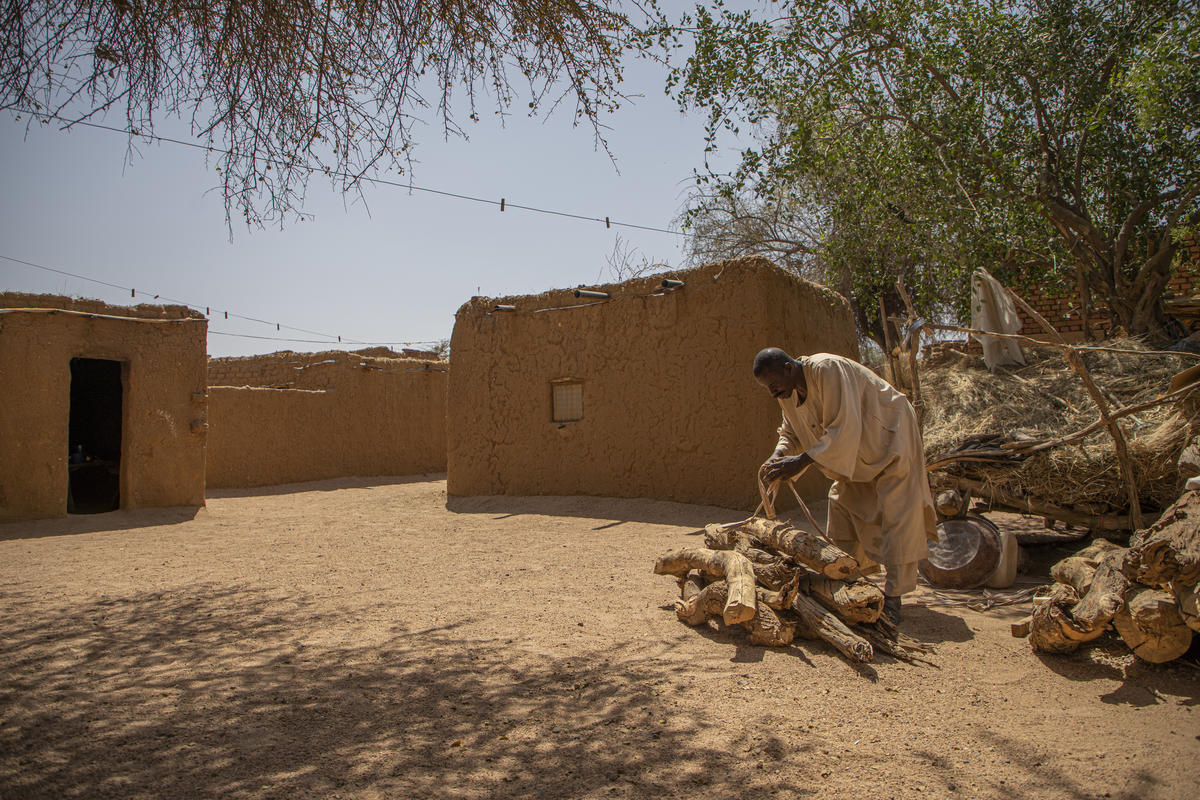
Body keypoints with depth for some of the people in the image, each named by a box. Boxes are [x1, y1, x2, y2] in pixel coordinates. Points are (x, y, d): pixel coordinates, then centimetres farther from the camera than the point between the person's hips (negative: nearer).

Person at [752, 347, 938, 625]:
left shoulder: (827, 370, -32)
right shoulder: (787, 392, -6)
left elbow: (845, 429, -35)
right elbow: (790, 433, 6)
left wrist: (802, 460, -37)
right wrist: (777, 457, -16)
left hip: (890, 438, -9)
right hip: (859, 453, 9)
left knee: (896, 516, -10)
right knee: (842, 507, 5)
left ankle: (892, 597, -7)